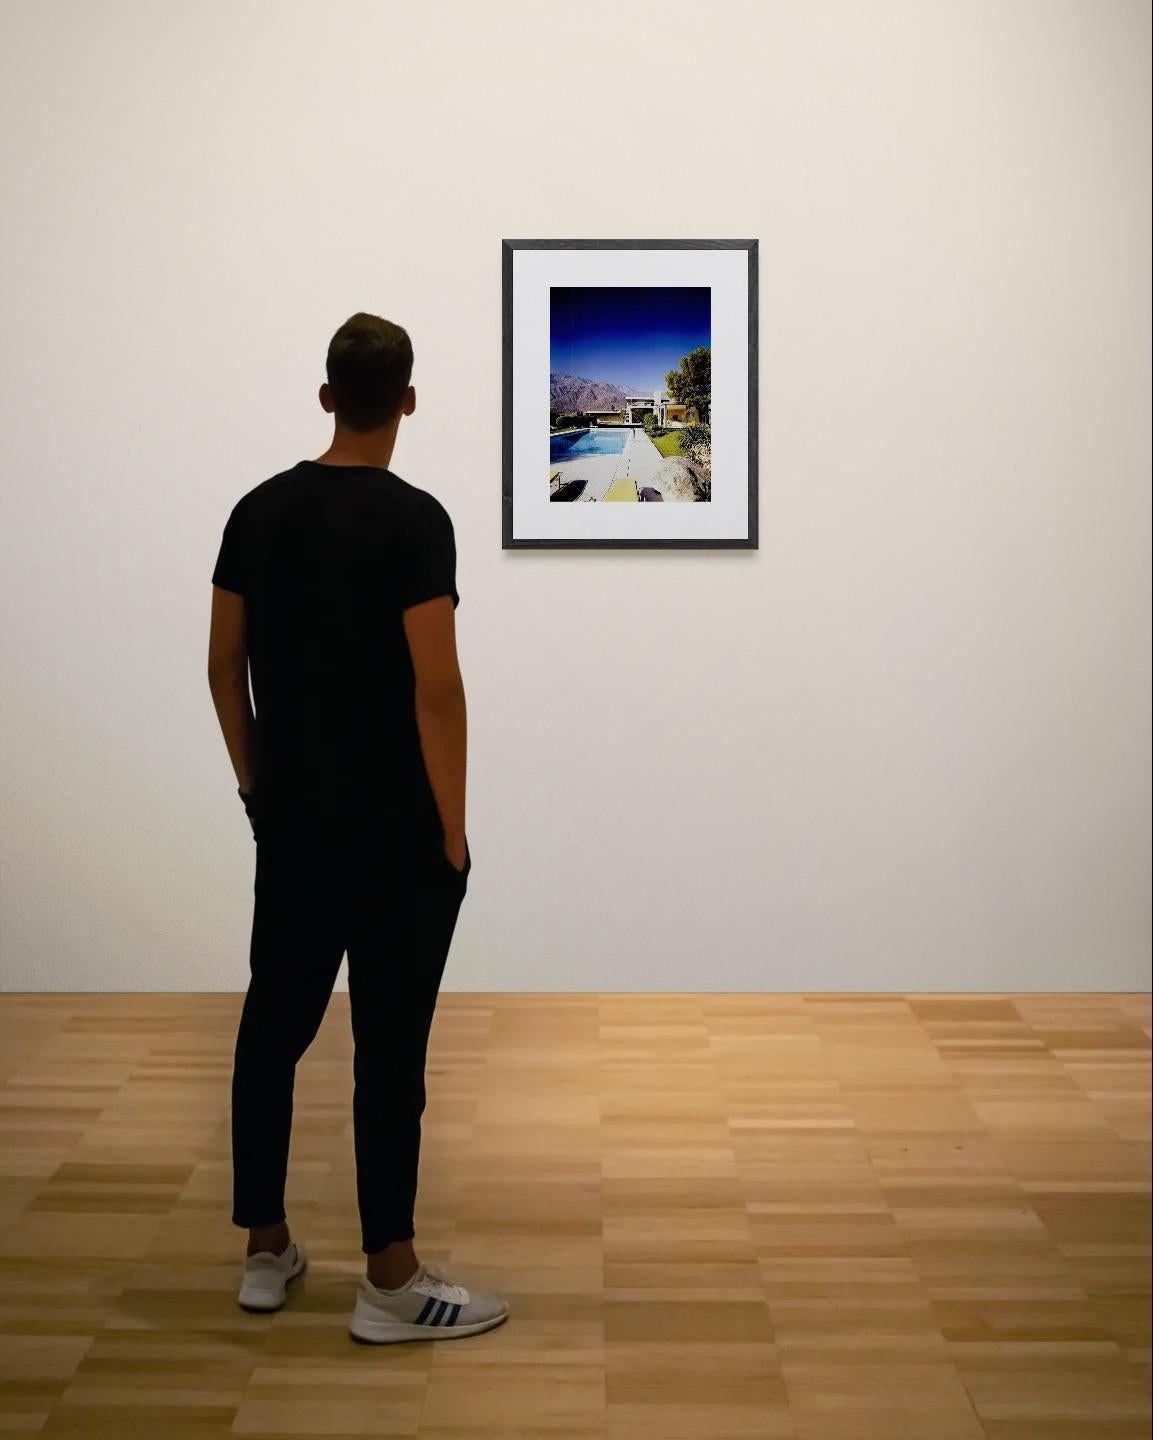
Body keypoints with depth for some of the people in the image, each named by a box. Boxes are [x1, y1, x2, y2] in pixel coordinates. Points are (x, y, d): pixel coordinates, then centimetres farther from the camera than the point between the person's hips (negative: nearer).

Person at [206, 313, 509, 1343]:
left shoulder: (257, 511, 7)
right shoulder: (414, 519, -15)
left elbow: (225, 666, 10)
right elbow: (437, 687, -19)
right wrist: (452, 827, -10)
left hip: (291, 816, 7)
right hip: (394, 828, -7)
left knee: (274, 1023, 16)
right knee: (390, 1047, -3)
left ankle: (266, 1251, 25)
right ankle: (391, 1284, 4)